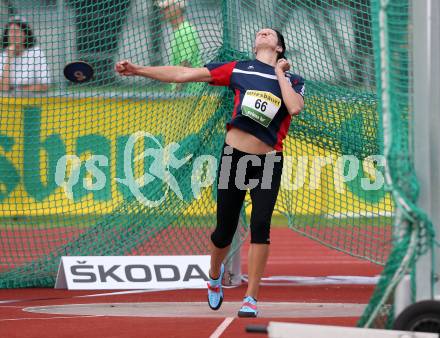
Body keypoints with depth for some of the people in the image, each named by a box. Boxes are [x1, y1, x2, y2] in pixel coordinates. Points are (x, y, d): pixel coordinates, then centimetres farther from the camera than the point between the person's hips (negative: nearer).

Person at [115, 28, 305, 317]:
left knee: (261, 225, -16)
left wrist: (279, 74, -4)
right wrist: (138, 70, 0)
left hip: (268, 162, -1)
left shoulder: (293, 80, 7)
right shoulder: (238, 70, 7)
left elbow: (295, 107, -16)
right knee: (224, 231, 5)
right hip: (234, 156, 1)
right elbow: (182, 75, 5)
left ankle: (251, 298, -8)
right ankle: (215, 276, 37)